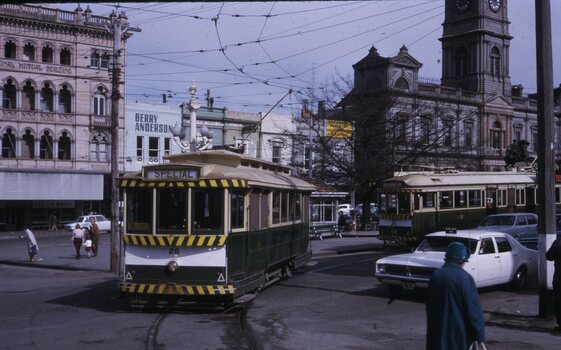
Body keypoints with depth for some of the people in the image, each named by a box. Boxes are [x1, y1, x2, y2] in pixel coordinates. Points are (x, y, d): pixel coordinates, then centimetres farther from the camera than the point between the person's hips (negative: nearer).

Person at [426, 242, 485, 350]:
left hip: (437, 331, 5)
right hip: (458, 331, -5)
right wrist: (479, 335, -10)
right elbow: (473, 309, -15)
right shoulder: (464, 277, -15)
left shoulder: (435, 275, 4)